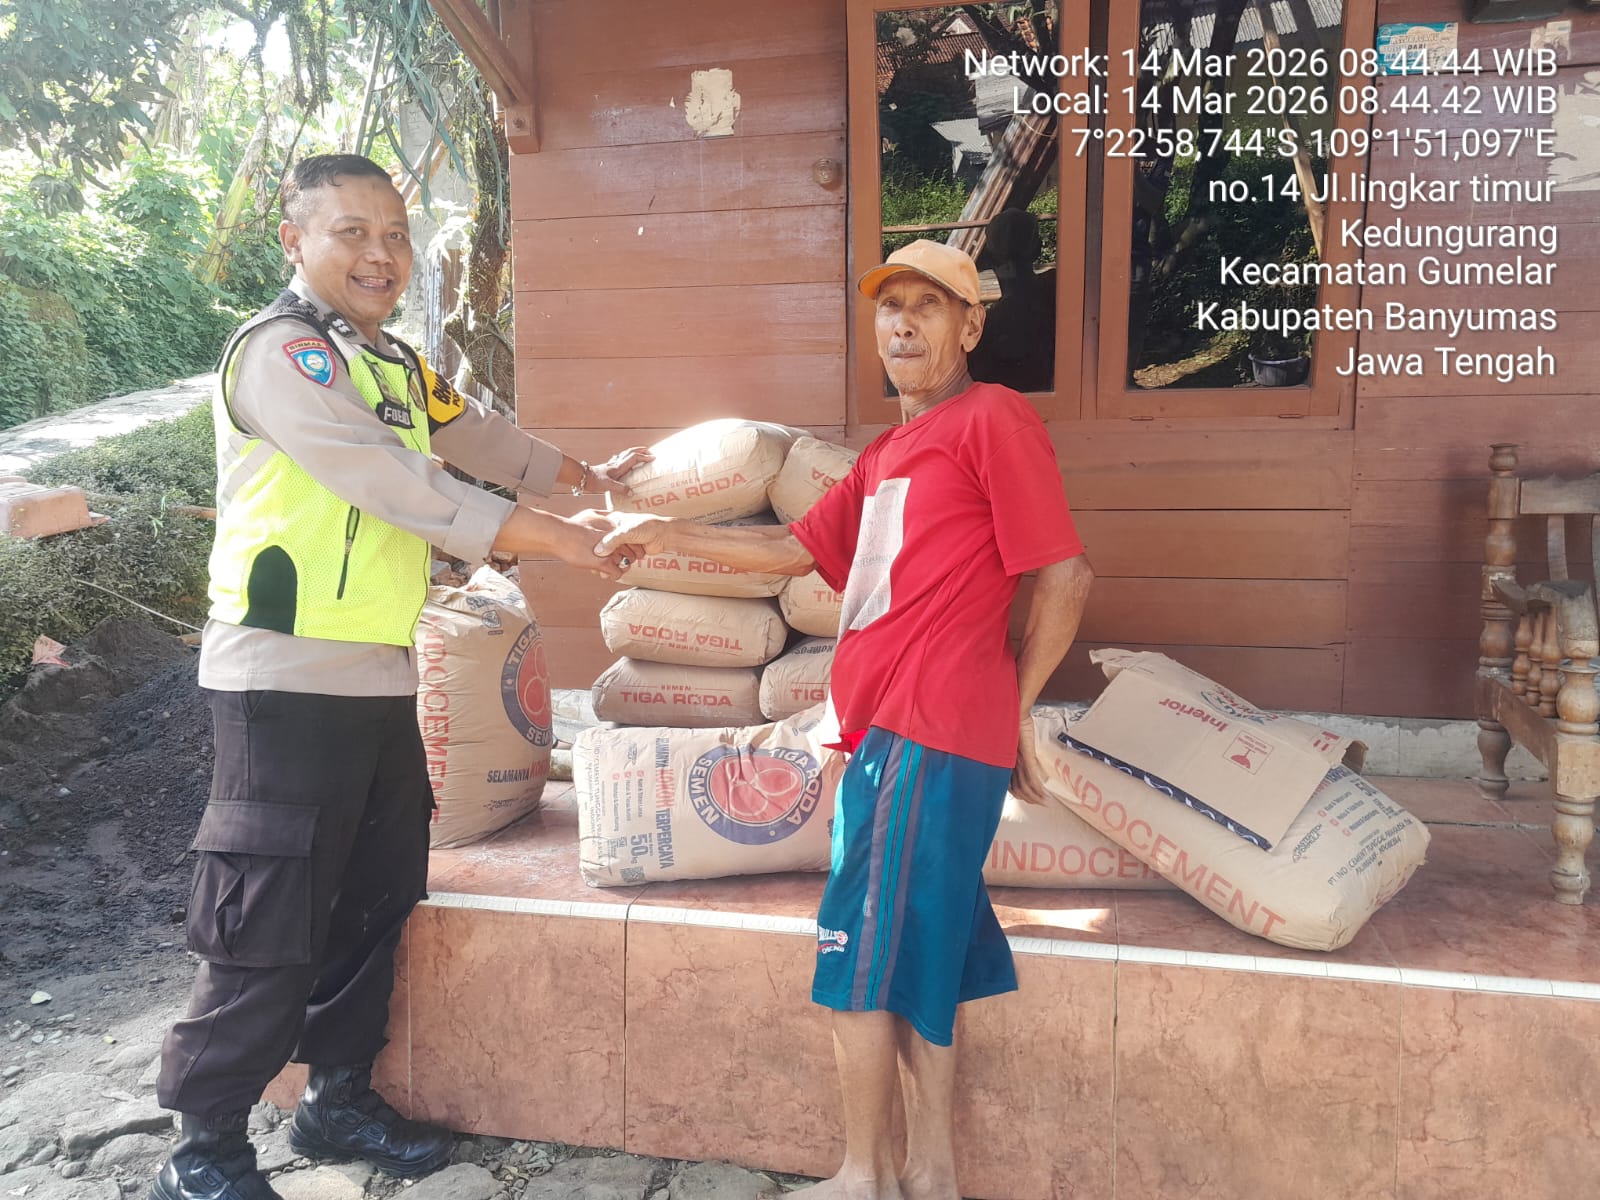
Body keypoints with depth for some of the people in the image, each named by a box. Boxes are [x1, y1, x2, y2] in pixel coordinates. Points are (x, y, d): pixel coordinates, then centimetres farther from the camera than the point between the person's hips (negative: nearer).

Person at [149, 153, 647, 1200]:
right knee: (269, 929, -3)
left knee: (374, 900, 16)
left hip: (380, 680, 9)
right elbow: (392, 483, -20)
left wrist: (589, 478, 35)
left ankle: (341, 1099, 32)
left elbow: (477, 437, 32)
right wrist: (545, 539, -18)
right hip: (288, 681, -9)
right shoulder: (281, 351, -11)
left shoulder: (396, 365, 17)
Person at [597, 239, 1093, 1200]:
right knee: (914, 965, 13)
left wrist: (1018, 706, -2)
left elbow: (1066, 574, -10)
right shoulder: (886, 456, 21)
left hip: (931, 738, -8)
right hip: (890, 734, 8)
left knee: (862, 959, -1)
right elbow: (796, 548, 22)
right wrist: (667, 533, 14)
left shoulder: (993, 418, -6)